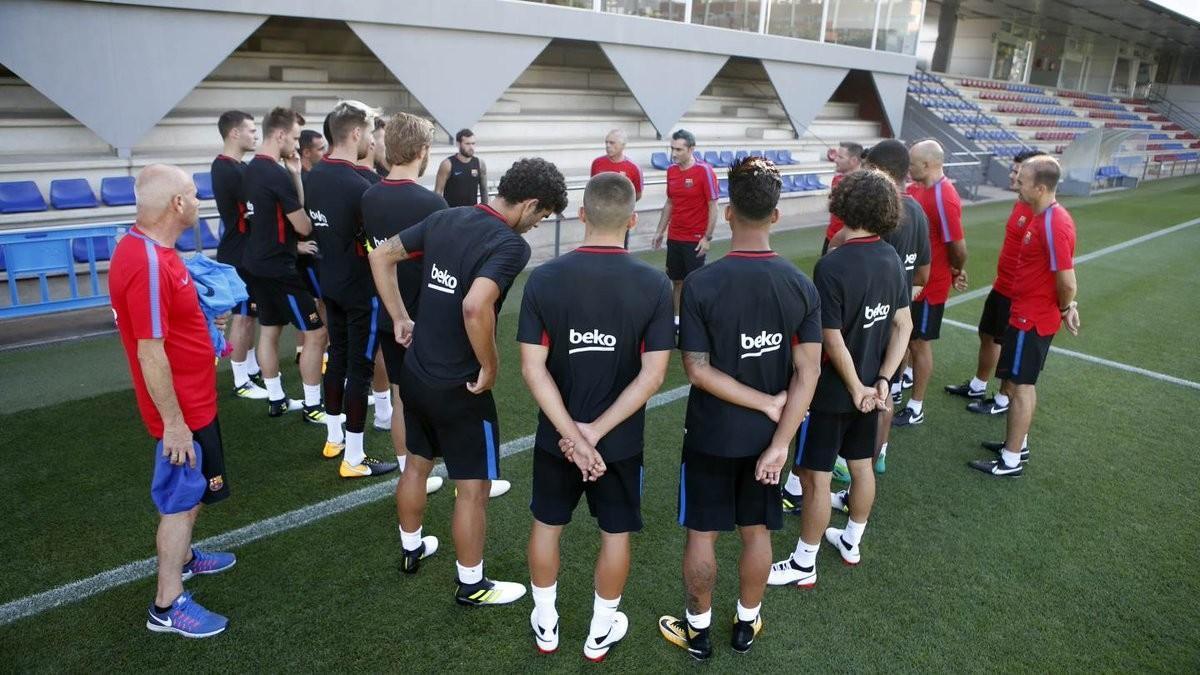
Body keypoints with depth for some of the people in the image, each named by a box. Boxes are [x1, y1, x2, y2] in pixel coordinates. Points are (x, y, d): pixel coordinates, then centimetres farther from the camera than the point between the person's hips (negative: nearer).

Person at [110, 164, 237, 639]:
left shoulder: (152, 249, 4)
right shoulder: (147, 265, -28)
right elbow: (150, 353, -27)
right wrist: (174, 423, -22)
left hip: (193, 400, 10)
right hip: (182, 408, -10)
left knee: (190, 493, 25)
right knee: (182, 499, 3)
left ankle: (180, 557, 45)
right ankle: (167, 606, 17)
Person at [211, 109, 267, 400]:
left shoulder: (236, 167, 12)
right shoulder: (227, 170, -18)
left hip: (245, 252, 10)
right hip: (238, 255, -10)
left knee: (249, 314, 16)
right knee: (242, 316, -3)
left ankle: (252, 370, 28)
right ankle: (241, 383, 6)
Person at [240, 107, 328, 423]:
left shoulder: (252, 169, 8)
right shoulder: (278, 175, -20)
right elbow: (304, 226, -16)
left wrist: (294, 176, 2)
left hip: (258, 262, 10)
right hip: (279, 267, -10)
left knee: (269, 329, 15)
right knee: (316, 332, -2)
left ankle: (276, 399, 25)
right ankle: (312, 406, 4)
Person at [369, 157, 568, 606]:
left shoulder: (445, 218, 3)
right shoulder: (511, 244, -20)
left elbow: (381, 256, 10)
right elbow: (475, 307, -36)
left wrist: (400, 319, 13)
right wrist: (489, 368, -20)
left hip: (415, 374, 8)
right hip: (458, 386, -8)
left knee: (417, 464, 26)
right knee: (473, 486, 10)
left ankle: (411, 549, 48)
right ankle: (472, 585, 27)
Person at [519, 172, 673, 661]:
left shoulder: (544, 278, -13)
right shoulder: (655, 285, -14)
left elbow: (533, 368, -15)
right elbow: (652, 376, -17)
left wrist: (573, 434, -14)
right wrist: (596, 431, -14)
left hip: (556, 436, 1)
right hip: (621, 440, 0)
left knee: (547, 525, 21)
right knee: (616, 534, 19)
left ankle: (545, 624, 39)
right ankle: (601, 632, 36)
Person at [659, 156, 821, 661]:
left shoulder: (700, 283, -19)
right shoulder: (801, 286, -9)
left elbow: (697, 370, -19)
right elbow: (808, 372, -11)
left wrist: (767, 404, -12)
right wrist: (780, 443, -10)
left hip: (710, 436, -3)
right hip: (767, 437, 3)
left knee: (702, 534, 15)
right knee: (756, 533, 19)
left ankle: (698, 631, 32)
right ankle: (746, 625, 39)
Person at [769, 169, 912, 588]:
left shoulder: (832, 266, -24)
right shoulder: (891, 258, -1)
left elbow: (833, 340, -24)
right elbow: (904, 325, 2)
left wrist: (857, 388, -12)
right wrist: (882, 380, -1)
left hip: (832, 391, -8)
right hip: (869, 386, 8)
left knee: (815, 477, 5)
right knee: (861, 466, 21)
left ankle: (804, 566, 19)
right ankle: (851, 543, 41)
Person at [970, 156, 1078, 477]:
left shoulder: (1053, 225, -25)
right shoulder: (1045, 216, 6)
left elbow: (1067, 282, -24)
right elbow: (1058, 271, 14)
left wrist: (1064, 309, -6)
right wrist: (1065, 306, 11)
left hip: (1031, 319, -10)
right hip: (1030, 314, 10)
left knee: (1020, 386, 0)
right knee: (1023, 383, 19)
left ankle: (1011, 461, 11)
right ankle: (1018, 444, 34)